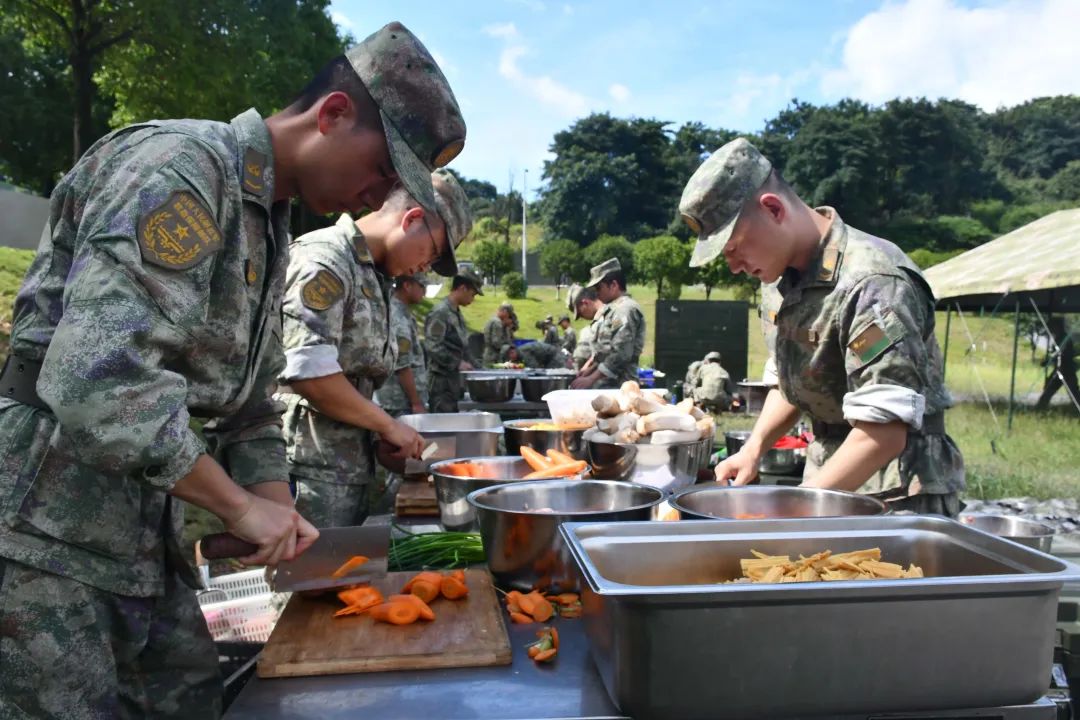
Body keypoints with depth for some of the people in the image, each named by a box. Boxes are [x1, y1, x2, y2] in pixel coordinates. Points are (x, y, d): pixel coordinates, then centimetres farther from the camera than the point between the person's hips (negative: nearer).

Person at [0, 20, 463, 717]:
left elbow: (249, 403, 18)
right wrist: (241, 504, -19)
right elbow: (100, 379, -31)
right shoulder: (181, 165, -18)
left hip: (140, 534, 9)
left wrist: (279, 518, 6)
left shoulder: (271, 231, 12)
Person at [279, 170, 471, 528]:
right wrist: (387, 424, -13)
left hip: (351, 467, 9)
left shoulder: (373, 277, 15)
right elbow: (307, 370, -23)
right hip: (313, 469, -9)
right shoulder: (325, 258, -13)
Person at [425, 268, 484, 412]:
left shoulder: (457, 314, 15)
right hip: (441, 381, -9)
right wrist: (457, 363, -20)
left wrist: (474, 367, 16)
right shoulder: (440, 312, -13)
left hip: (454, 380, 9)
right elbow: (432, 347, -22)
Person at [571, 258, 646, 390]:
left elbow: (621, 354, -22)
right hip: (605, 383, 9)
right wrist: (590, 370, 14)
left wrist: (591, 379, -19)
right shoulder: (612, 309, 17)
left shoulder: (626, 309, -14)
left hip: (617, 385, -9)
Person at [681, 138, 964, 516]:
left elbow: (884, 434, -26)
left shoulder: (872, 282, -23)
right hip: (828, 480, 7)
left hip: (896, 498, -7)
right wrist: (754, 448, 0)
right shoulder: (779, 277, 3)